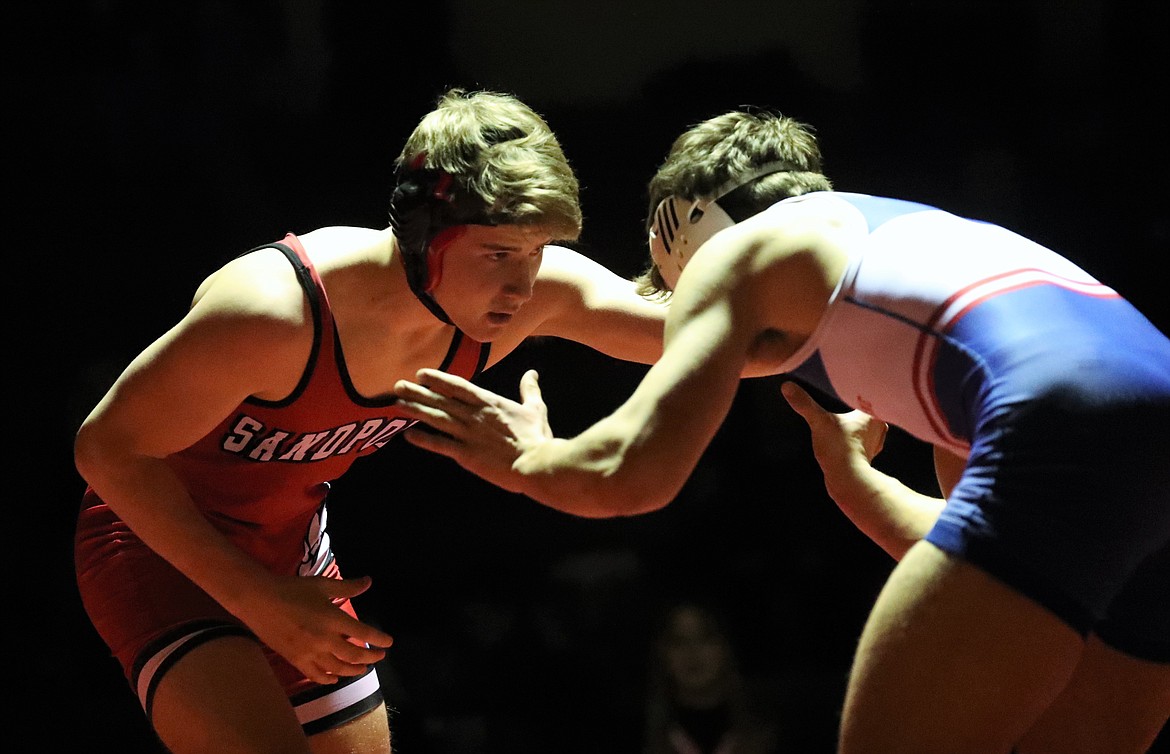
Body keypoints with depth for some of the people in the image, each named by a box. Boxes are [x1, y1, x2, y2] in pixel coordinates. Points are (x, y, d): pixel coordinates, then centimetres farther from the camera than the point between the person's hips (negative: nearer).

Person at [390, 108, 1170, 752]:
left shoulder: (740, 246, 18)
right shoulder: (916, 242, 38)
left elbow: (629, 474, 6)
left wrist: (524, 457, 26)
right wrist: (853, 480, 49)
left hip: (1067, 425, -8)